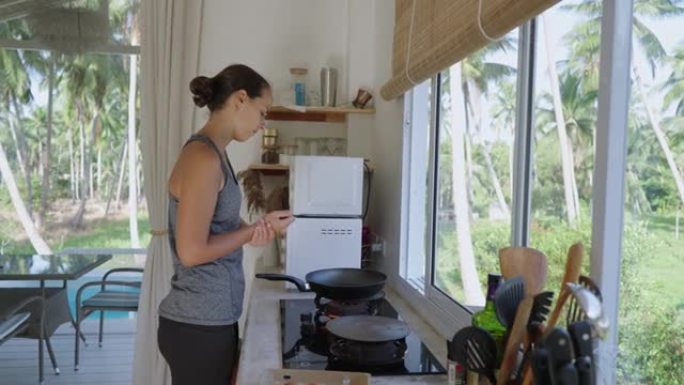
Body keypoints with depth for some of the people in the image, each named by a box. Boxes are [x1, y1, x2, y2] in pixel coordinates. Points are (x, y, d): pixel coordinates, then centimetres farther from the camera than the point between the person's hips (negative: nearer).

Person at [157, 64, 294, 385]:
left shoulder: (212, 154, 10)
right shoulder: (203, 157, -19)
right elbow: (192, 251, -22)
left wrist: (252, 231, -7)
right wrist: (256, 229, -12)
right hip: (199, 326, -9)